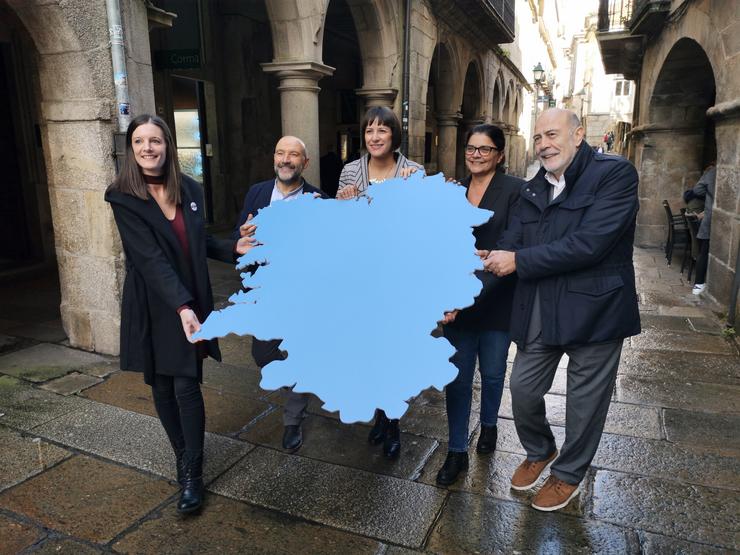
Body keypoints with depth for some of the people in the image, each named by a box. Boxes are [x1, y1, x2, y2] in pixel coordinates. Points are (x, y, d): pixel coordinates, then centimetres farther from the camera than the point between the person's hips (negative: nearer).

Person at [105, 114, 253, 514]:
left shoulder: (190, 190, 1)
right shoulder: (123, 197, -11)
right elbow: (151, 257, -22)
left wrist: (233, 248, -3)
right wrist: (181, 306, -31)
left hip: (191, 303, 2)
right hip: (153, 307, -1)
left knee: (187, 386, -1)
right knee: (161, 387, 11)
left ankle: (192, 475, 11)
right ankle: (184, 457, 32)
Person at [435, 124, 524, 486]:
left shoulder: (514, 190, -8)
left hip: (496, 299, -2)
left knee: (492, 372, 15)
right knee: (458, 376, 6)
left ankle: (488, 425, 43)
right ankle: (457, 451, 20)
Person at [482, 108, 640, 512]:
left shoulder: (615, 174, -10)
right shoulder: (532, 191, 8)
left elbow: (589, 244, -23)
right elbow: (507, 249, 0)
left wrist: (519, 261, -18)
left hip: (594, 309, -5)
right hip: (537, 311, 5)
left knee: (585, 401, 12)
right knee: (523, 390, 12)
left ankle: (568, 474, 37)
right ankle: (539, 451, 43)